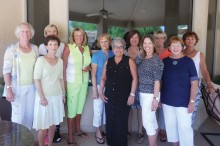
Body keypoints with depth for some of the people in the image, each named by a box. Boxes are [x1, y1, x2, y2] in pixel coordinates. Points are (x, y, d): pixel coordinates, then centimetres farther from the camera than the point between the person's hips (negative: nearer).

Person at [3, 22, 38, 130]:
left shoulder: (35, 48, 5)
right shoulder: (11, 49, -8)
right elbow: (6, 70, -9)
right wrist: (8, 88, -15)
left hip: (32, 86, 4)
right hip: (18, 87, -4)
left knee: (30, 114, 11)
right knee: (18, 116, 0)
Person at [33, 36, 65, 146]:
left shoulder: (60, 61, 5)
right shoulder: (41, 60, -10)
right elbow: (36, 79, -12)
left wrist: (64, 93, 11)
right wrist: (42, 97, -16)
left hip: (57, 95, 5)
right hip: (45, 96, -5)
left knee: (53, 122, 14)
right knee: (44, 124, 2)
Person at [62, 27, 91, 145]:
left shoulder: (87, 48, 6)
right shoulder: (68, 47, -7)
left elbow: (90, 63, 19)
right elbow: (63, 66, -10)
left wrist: (89, 67, -4)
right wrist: (64, 83, -14)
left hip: (84, 82, 5)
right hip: (72, 82, -5)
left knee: (80, 107, 17)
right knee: (72, 109, -1)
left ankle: (78, 130, 35)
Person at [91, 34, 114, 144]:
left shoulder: (113, 55, 2)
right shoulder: (96, 55, -6)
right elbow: (93, 74, -7)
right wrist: (95, 90, -11)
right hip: (99, 86, -3)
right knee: (98, 110, 5)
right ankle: (98, 132, 21)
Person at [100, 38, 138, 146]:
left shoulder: (129, 61, -1)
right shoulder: (108, 62, 9)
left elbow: (134, 78, -5)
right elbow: (103, 78, 13)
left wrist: (132, 94, -10)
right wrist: (101, 92, 6)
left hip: (124, 97, -3)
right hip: (109, 96, 3)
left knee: (121, 122, 2)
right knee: (110, 121, 9)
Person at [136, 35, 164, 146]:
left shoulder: (156, 60, -12)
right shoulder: (141, 58, 8)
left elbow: (157, 81, -16)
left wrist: (155, 98, -18)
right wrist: (137, 93, 3)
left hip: (151, 94, -7)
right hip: (142, 93, 7)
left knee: (147, 123, -1)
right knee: (152, 121, 17)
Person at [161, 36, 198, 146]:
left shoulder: (188, 61, -6)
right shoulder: (164, 61, 1)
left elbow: (194, 83, -6)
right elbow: (159, 81, 8)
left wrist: (192, 101, -11)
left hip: (183, 101, -3)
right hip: (167, 101, 3)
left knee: (184, 127, 1)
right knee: (170, 125, 15)